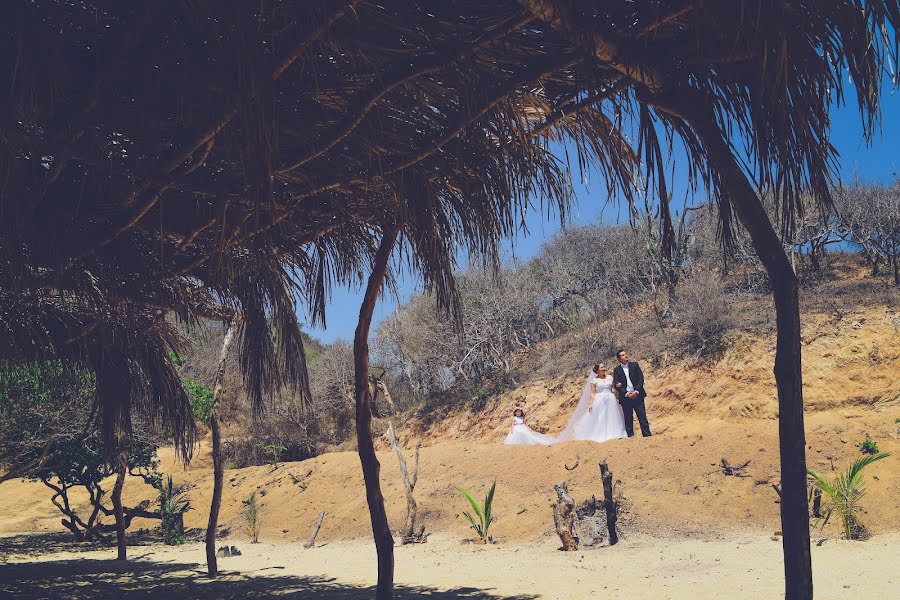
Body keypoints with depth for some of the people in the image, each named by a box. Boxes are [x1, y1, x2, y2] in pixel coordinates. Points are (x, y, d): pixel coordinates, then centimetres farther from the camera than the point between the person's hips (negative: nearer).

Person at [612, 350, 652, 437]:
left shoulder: (634, 365, 7)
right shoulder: (616, 370, 5)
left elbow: (641, 378, 1)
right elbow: (616, 385, -1)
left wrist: (636, 391, -11)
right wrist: (626, 393, -13)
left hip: (637, 395, 0)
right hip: (625, 397, 0)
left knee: (642, 416, -3)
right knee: (628, 419, 2)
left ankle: (647, 435, -1)